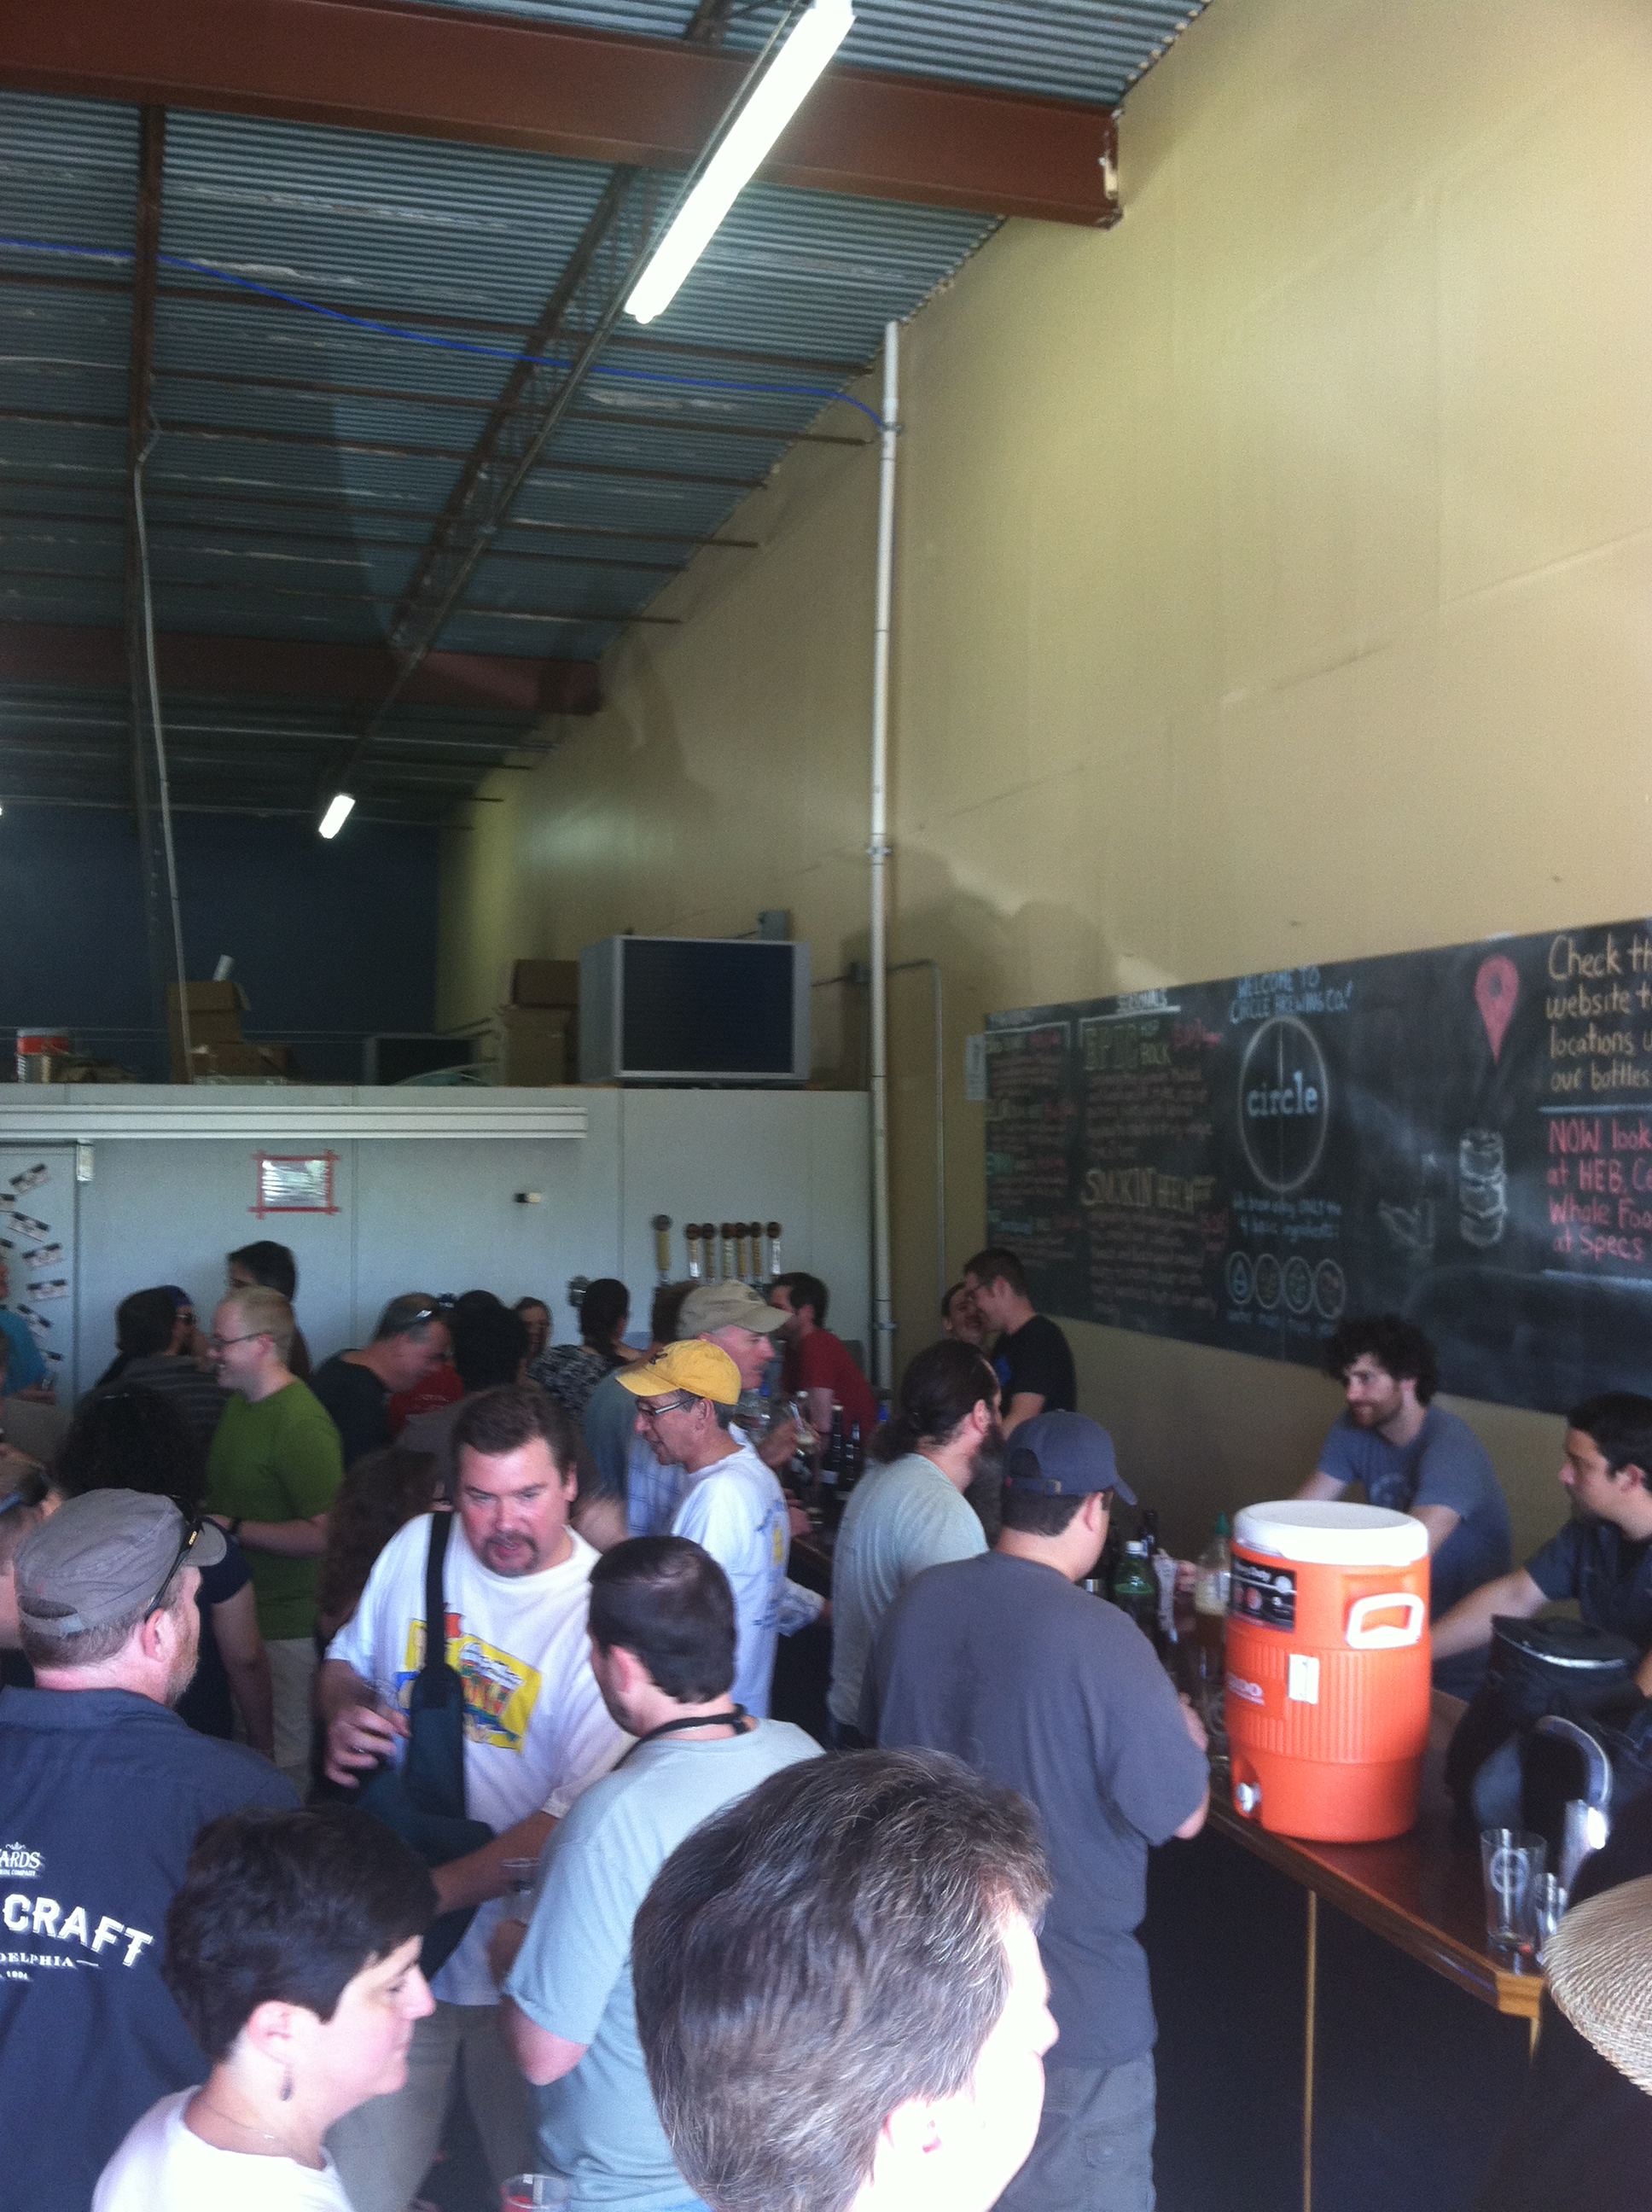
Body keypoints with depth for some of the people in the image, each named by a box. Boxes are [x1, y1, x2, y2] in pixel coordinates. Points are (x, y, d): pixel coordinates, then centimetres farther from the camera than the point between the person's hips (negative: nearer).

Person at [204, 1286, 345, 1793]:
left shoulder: (301, 1422, -21)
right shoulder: (240, 1402, 10)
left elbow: (324, 1533, -26)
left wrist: (233, 1529, -20)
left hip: (286, 1622, -9)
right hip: (239, 1608, 9)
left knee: (284, 1764, 0)